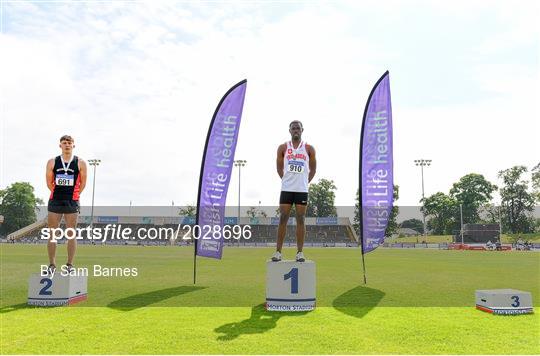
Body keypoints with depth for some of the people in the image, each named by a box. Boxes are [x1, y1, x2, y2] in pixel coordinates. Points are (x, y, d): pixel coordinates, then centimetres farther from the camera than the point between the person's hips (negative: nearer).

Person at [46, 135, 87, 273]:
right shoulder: (52, 162, 5)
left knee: (71, 234, 2)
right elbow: (49, 182, 10)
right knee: (52, 234, 4)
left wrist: (73, 196, 8)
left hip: (72, 203, -2)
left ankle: (70, 265, 9)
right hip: (55, 201, 2)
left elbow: (83, 183, 5)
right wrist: (59, 194, 10)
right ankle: (52, 265, 12)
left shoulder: (80, 163, 0)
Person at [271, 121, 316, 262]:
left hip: (302, 190, 0)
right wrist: (287, 180, 11)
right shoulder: (283, 148, 7)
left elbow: (313, 169, 12)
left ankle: (300, 252, 5)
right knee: (283, 219, -2)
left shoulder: (309, 149, 6)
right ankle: (278, 251, 2)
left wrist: (305, 181, 7)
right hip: (286, 189, 0)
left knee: (300, 220, 1)